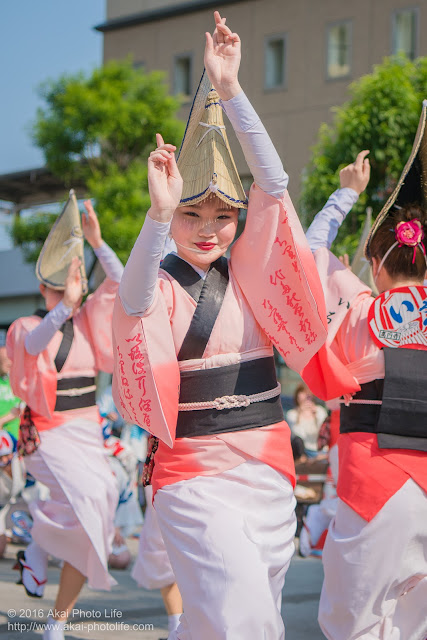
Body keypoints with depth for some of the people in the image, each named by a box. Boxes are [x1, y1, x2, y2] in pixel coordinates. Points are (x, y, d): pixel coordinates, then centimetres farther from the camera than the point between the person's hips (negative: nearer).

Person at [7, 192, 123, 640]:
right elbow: (34, 343, -27)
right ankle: (37, 546, 0)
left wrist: (97, 242, -10)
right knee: (85, 495, -31)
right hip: (49, 432, -5)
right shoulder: (26, 327, -3)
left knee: (89, 536, -1)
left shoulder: (88, 322, 9)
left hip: (88, 432, 5)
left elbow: (119, 284, -1)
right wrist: (64, 306, -42)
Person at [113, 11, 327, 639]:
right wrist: (159, 212, -45)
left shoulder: (246, 273, 6)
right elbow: (134, 300, -29)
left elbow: (274, 186, -6)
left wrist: (230, 89, -15)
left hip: (269, 468, 5)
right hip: (195, 473, -5)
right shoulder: (159, 285, -5)